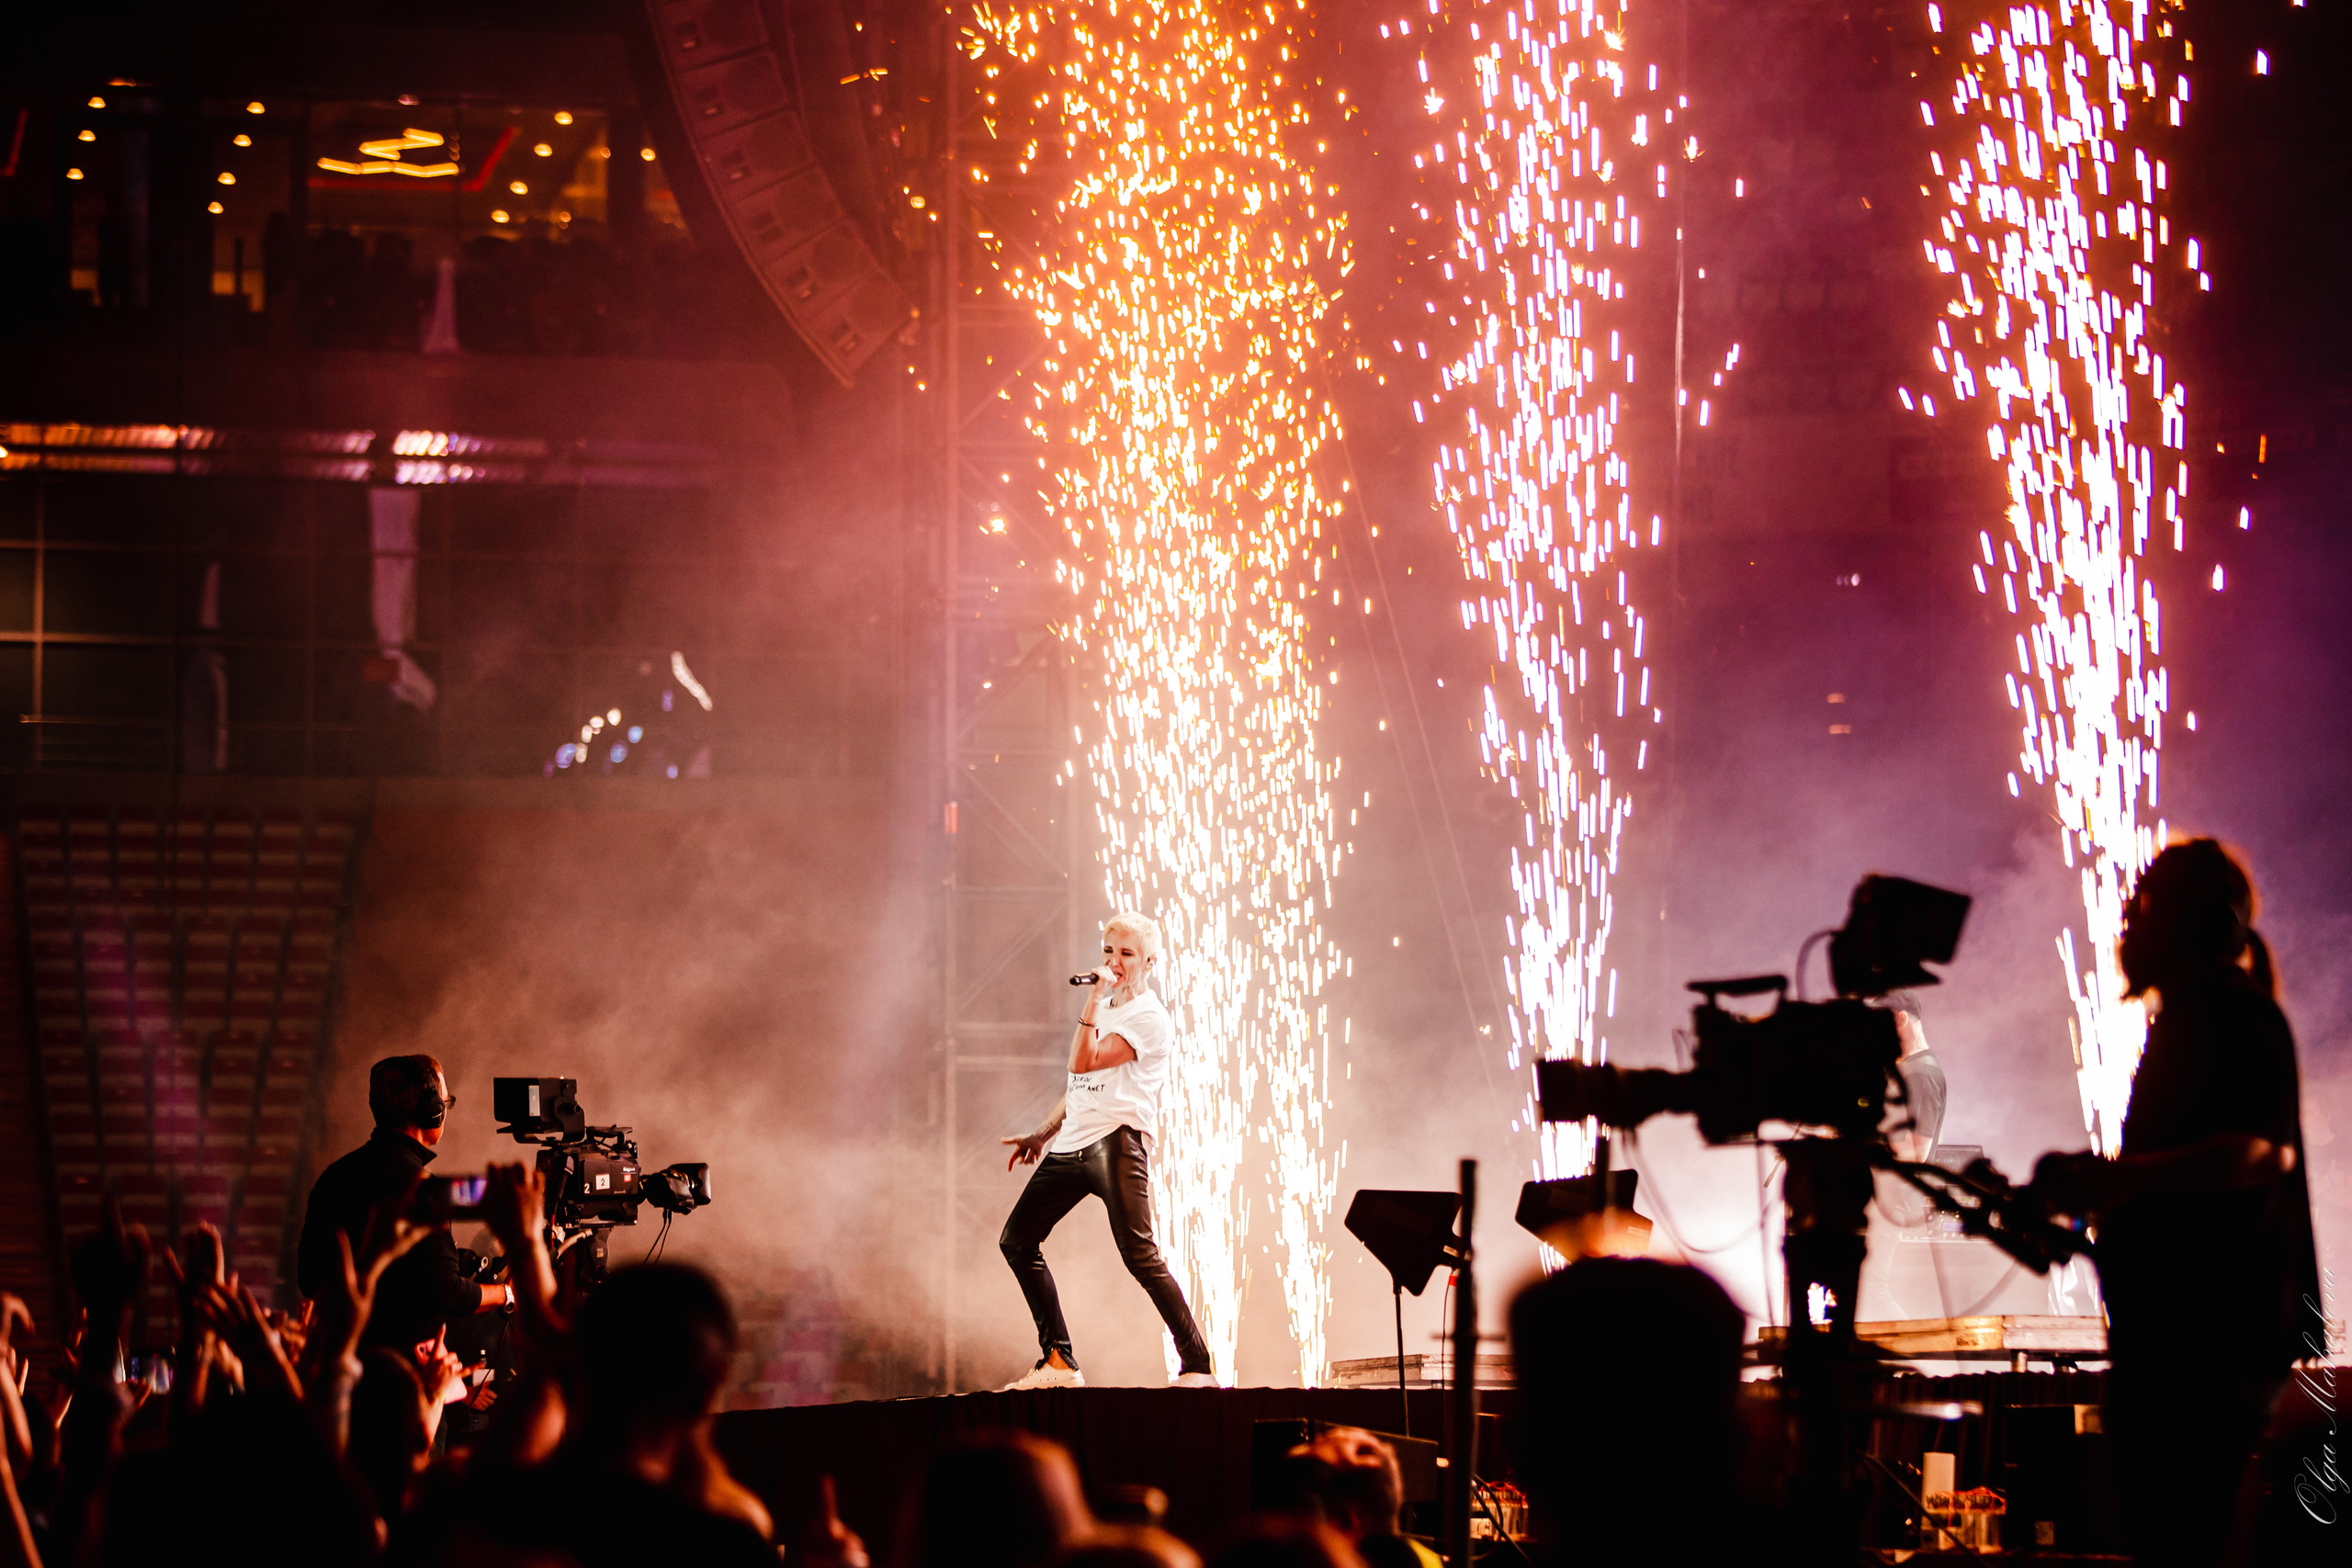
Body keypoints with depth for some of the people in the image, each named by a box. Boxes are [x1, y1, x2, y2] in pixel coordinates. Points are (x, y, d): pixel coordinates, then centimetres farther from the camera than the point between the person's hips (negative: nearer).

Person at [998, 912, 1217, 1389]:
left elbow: (1082, 1063, -17)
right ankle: (1059, 1362, 10)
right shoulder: (1104, 1011, 22)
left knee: (1140, 1256, -15)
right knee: (1017, 1241, 7)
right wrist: (1043, 1135, 21)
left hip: (1117, 1141, -9)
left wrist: (1094, 1001, -14)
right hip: (1071, 1145, 9)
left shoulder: (1150, 1018, -7)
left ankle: (1198, 1365, -11)